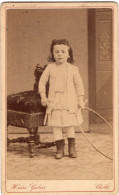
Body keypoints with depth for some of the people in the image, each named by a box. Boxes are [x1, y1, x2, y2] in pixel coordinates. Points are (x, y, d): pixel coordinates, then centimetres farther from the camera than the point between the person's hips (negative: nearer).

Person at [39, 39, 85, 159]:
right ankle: (60, 148, 9)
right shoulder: (50, 68, 1)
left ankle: (72, 147, 18)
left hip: (70, 102, 0)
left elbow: (79, 84, 5)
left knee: (70, 125, 5)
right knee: (56, 125, -1)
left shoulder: (73, 69, 0)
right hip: (54, 102, 1)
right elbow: (42, 81, 8)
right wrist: (43, 96, 1)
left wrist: (80, 100, 2)